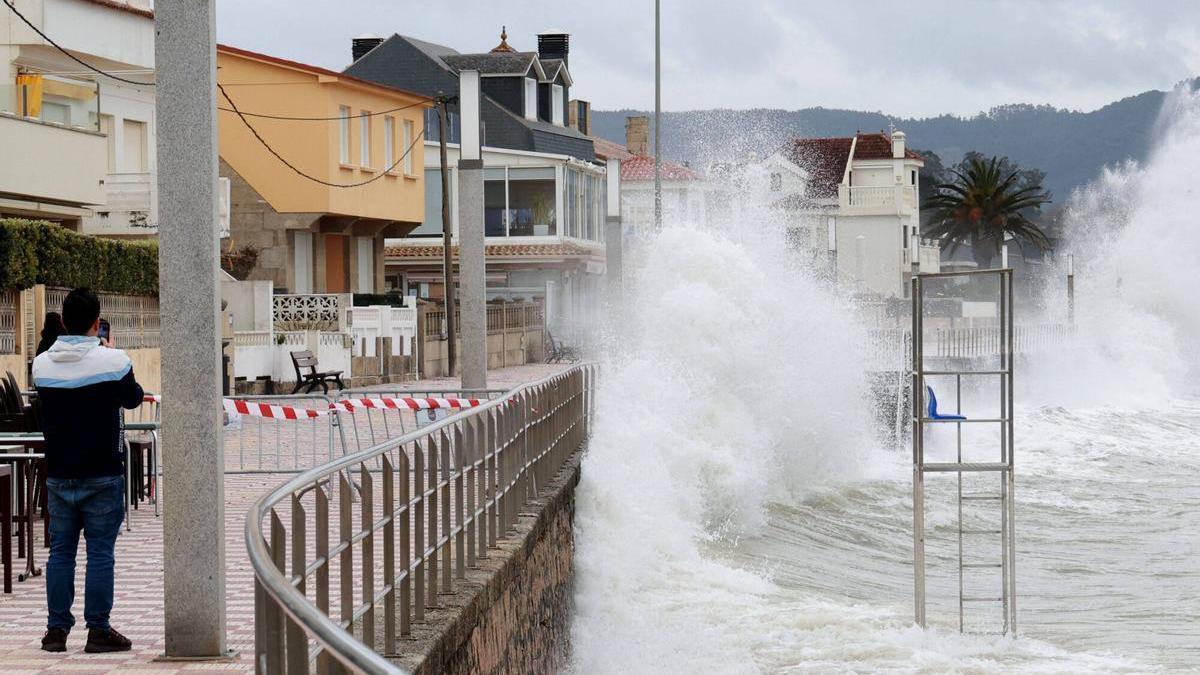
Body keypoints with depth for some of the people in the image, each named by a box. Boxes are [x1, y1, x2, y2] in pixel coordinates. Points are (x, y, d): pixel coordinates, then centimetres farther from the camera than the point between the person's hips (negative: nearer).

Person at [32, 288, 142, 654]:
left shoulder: (41, 365, -1)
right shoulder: (113, 361, -13)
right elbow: (133, 398, 5)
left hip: (59, 474, 3)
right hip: (102, 474, -3)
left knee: (60, 551, 9)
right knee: (100, 552, 1)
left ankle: (57, 630, 11)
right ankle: (98, 630, 3)